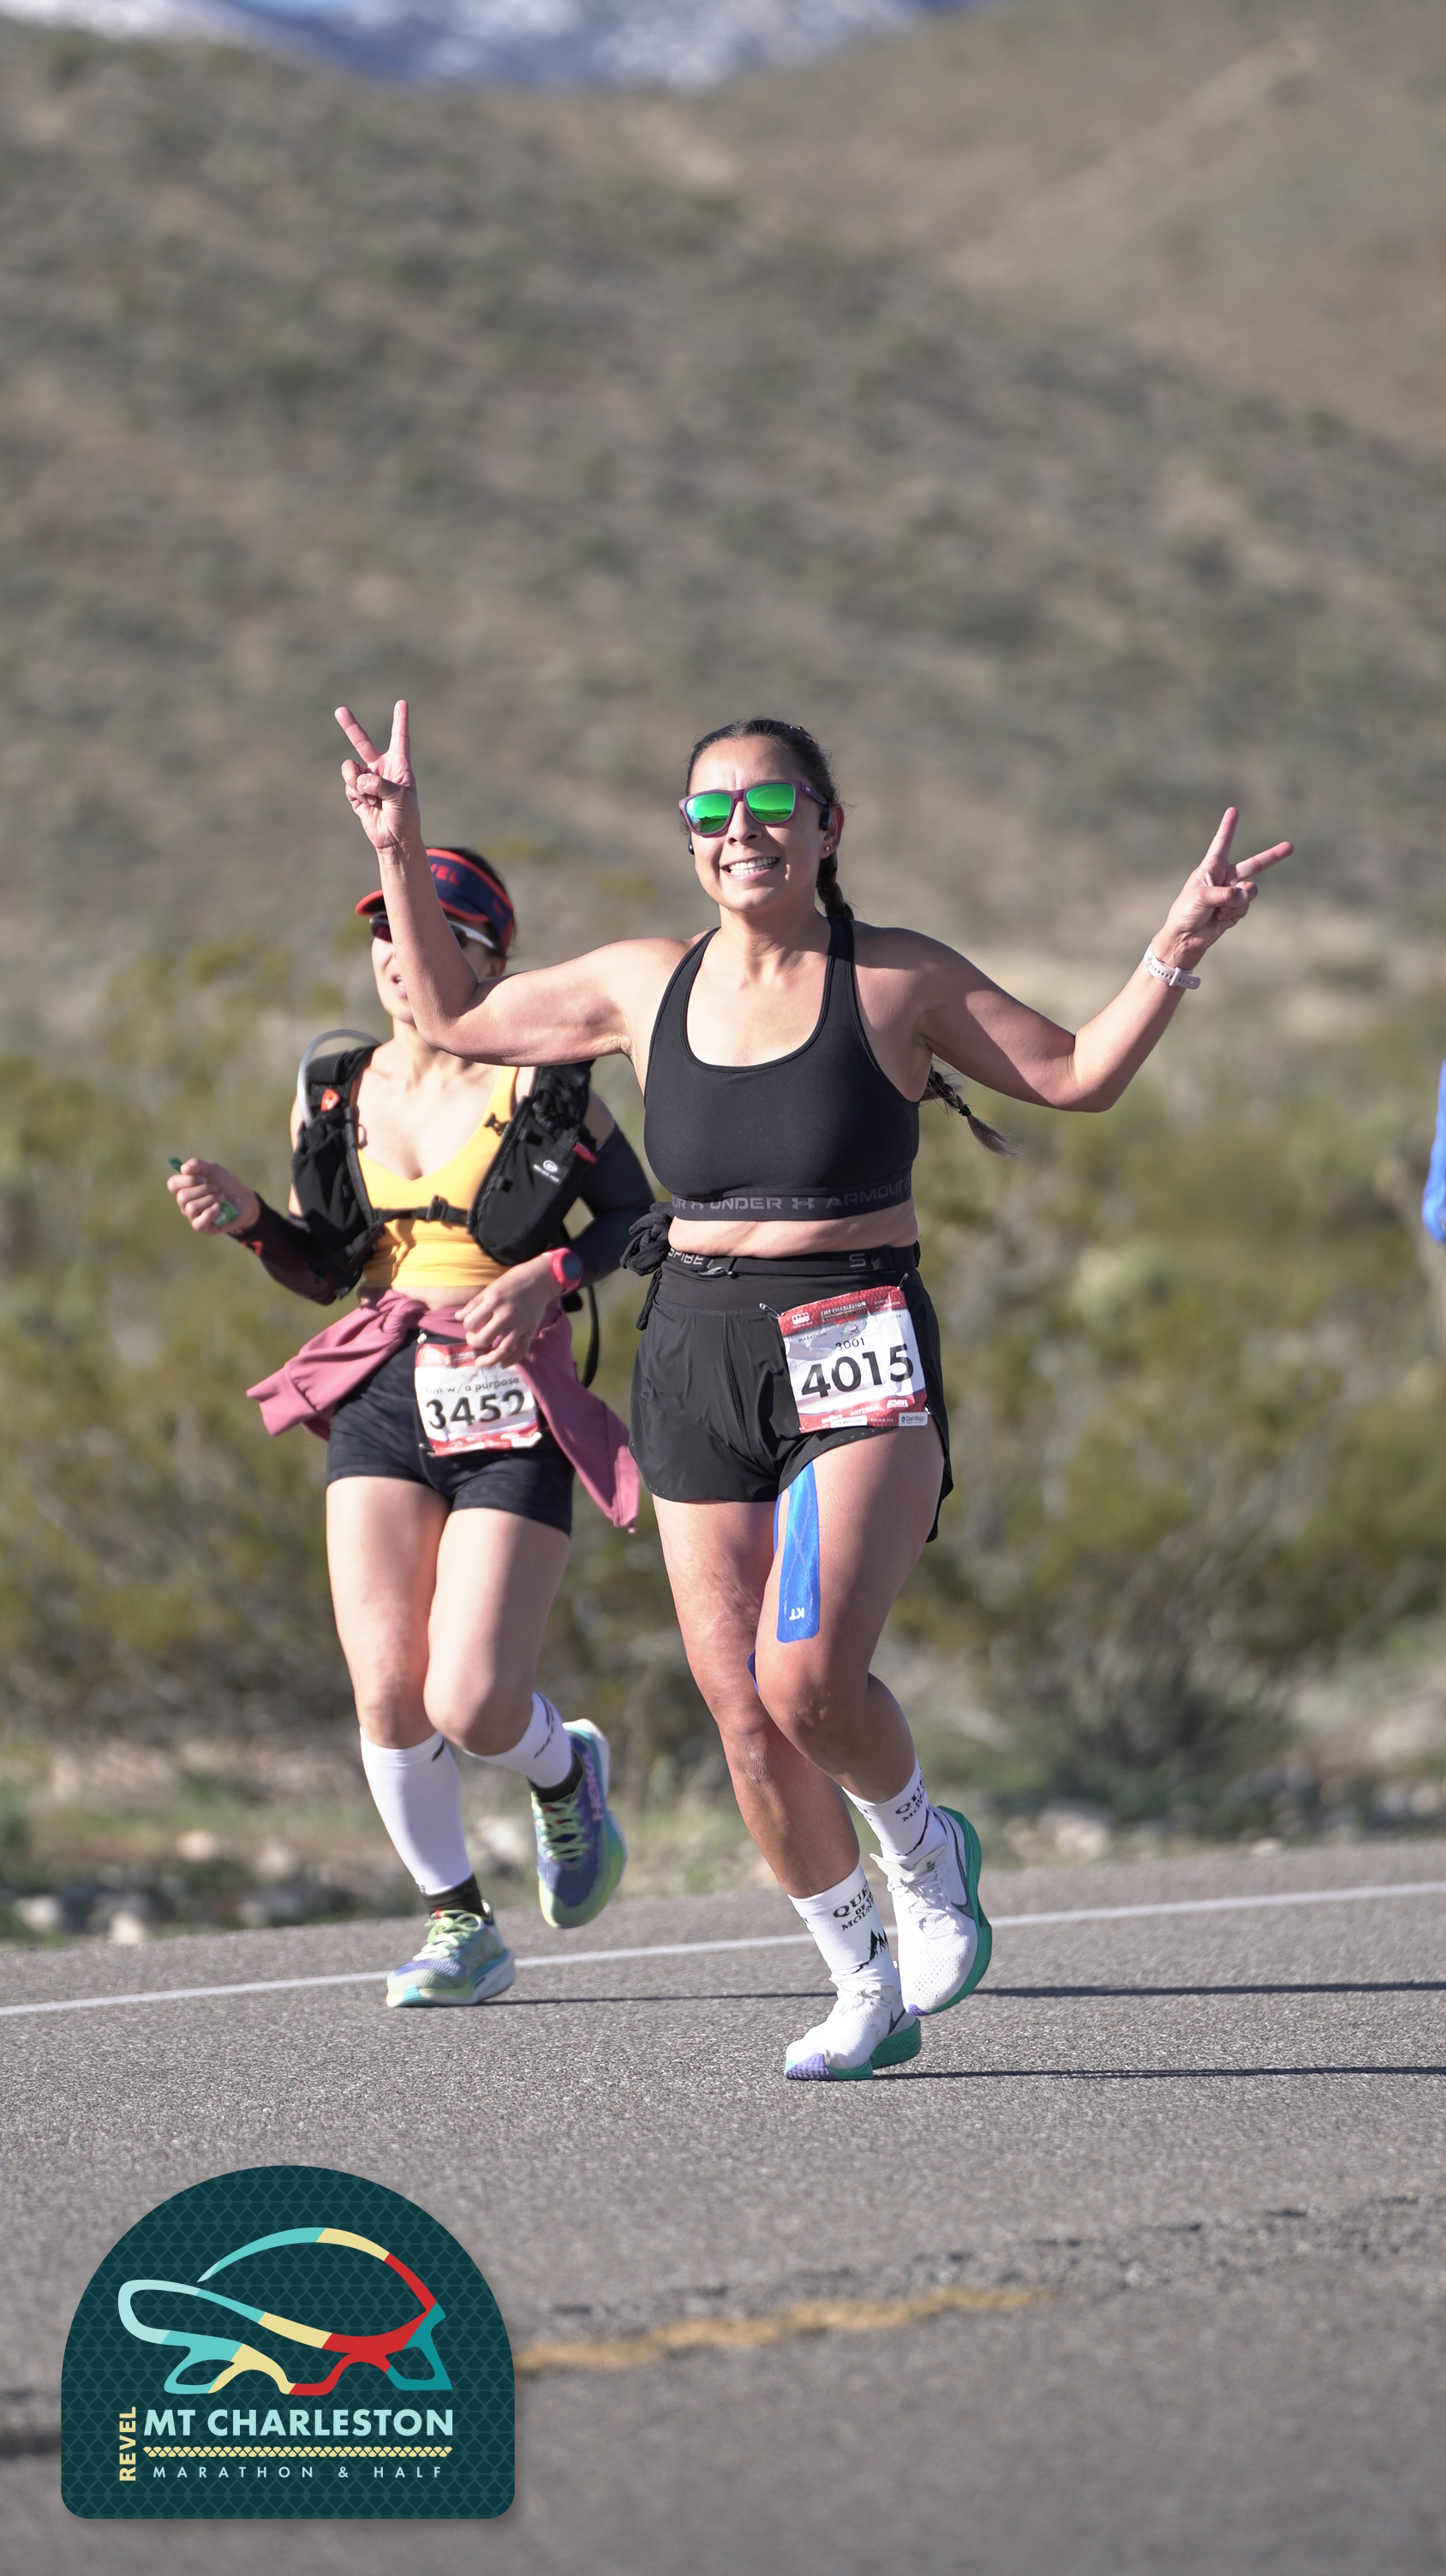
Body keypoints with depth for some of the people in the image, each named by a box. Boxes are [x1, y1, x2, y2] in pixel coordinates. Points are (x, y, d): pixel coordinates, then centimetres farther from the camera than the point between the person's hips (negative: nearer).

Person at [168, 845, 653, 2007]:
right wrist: (245, 1215, -4)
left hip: (512, 1404, -3)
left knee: (471, 1707, -13)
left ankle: (567, 1770, 26)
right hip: (381, 1396, 3)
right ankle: (460, 1926, 11)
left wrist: (544, 1276, -14)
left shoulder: (539, 1082, -3)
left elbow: (641, 1218, 3)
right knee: (387, 1691, -11)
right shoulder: (336, 1090, 9)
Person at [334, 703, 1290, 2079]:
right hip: (697, 1360, 4)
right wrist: (400, 855, 12)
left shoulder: (897, 980, 0)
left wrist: (1176, 950, -8)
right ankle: (867, 1990, 19)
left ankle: (922, 1848, 10)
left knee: (809, 1674, -23)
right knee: (745, 1717, 1)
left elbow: (1075, 1073, 4)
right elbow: (453, 1014, 19)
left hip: (858, 1358, -4)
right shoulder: (647, 985, 9)